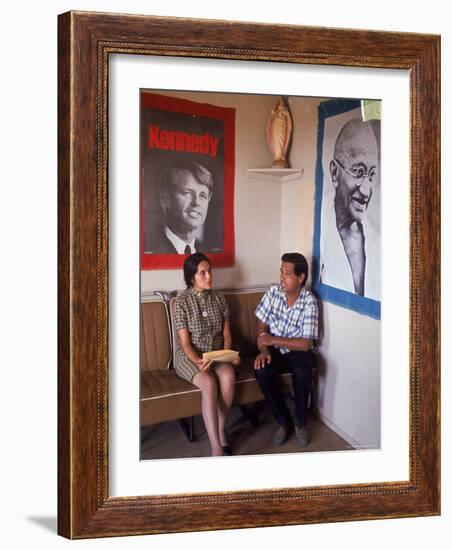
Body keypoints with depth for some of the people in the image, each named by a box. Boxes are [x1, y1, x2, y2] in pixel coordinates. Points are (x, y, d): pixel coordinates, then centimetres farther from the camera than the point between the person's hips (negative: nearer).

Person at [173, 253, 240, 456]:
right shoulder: (182, 302, -10)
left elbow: (226, 335, 6)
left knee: (229, 377, -29)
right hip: (189, 356, -4)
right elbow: (185, 342, -12)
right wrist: (198, 362, -29)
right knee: (209, 384, -33)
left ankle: (221, 429, -9)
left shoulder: (219, 299, 3)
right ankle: (216, 448, -32)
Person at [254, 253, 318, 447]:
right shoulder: (273, 292, -7)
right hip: (274, 349, 3)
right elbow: (261, 325, -1)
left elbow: (305, 344, -20)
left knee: (302, 373, -34)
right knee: (261, 371, -27)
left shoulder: (309, 302, -17)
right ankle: (284, 421, -7)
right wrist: (263, 349, -18)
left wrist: (272, 340, -21)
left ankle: (300, 421, -6)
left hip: (297, 351, -3)